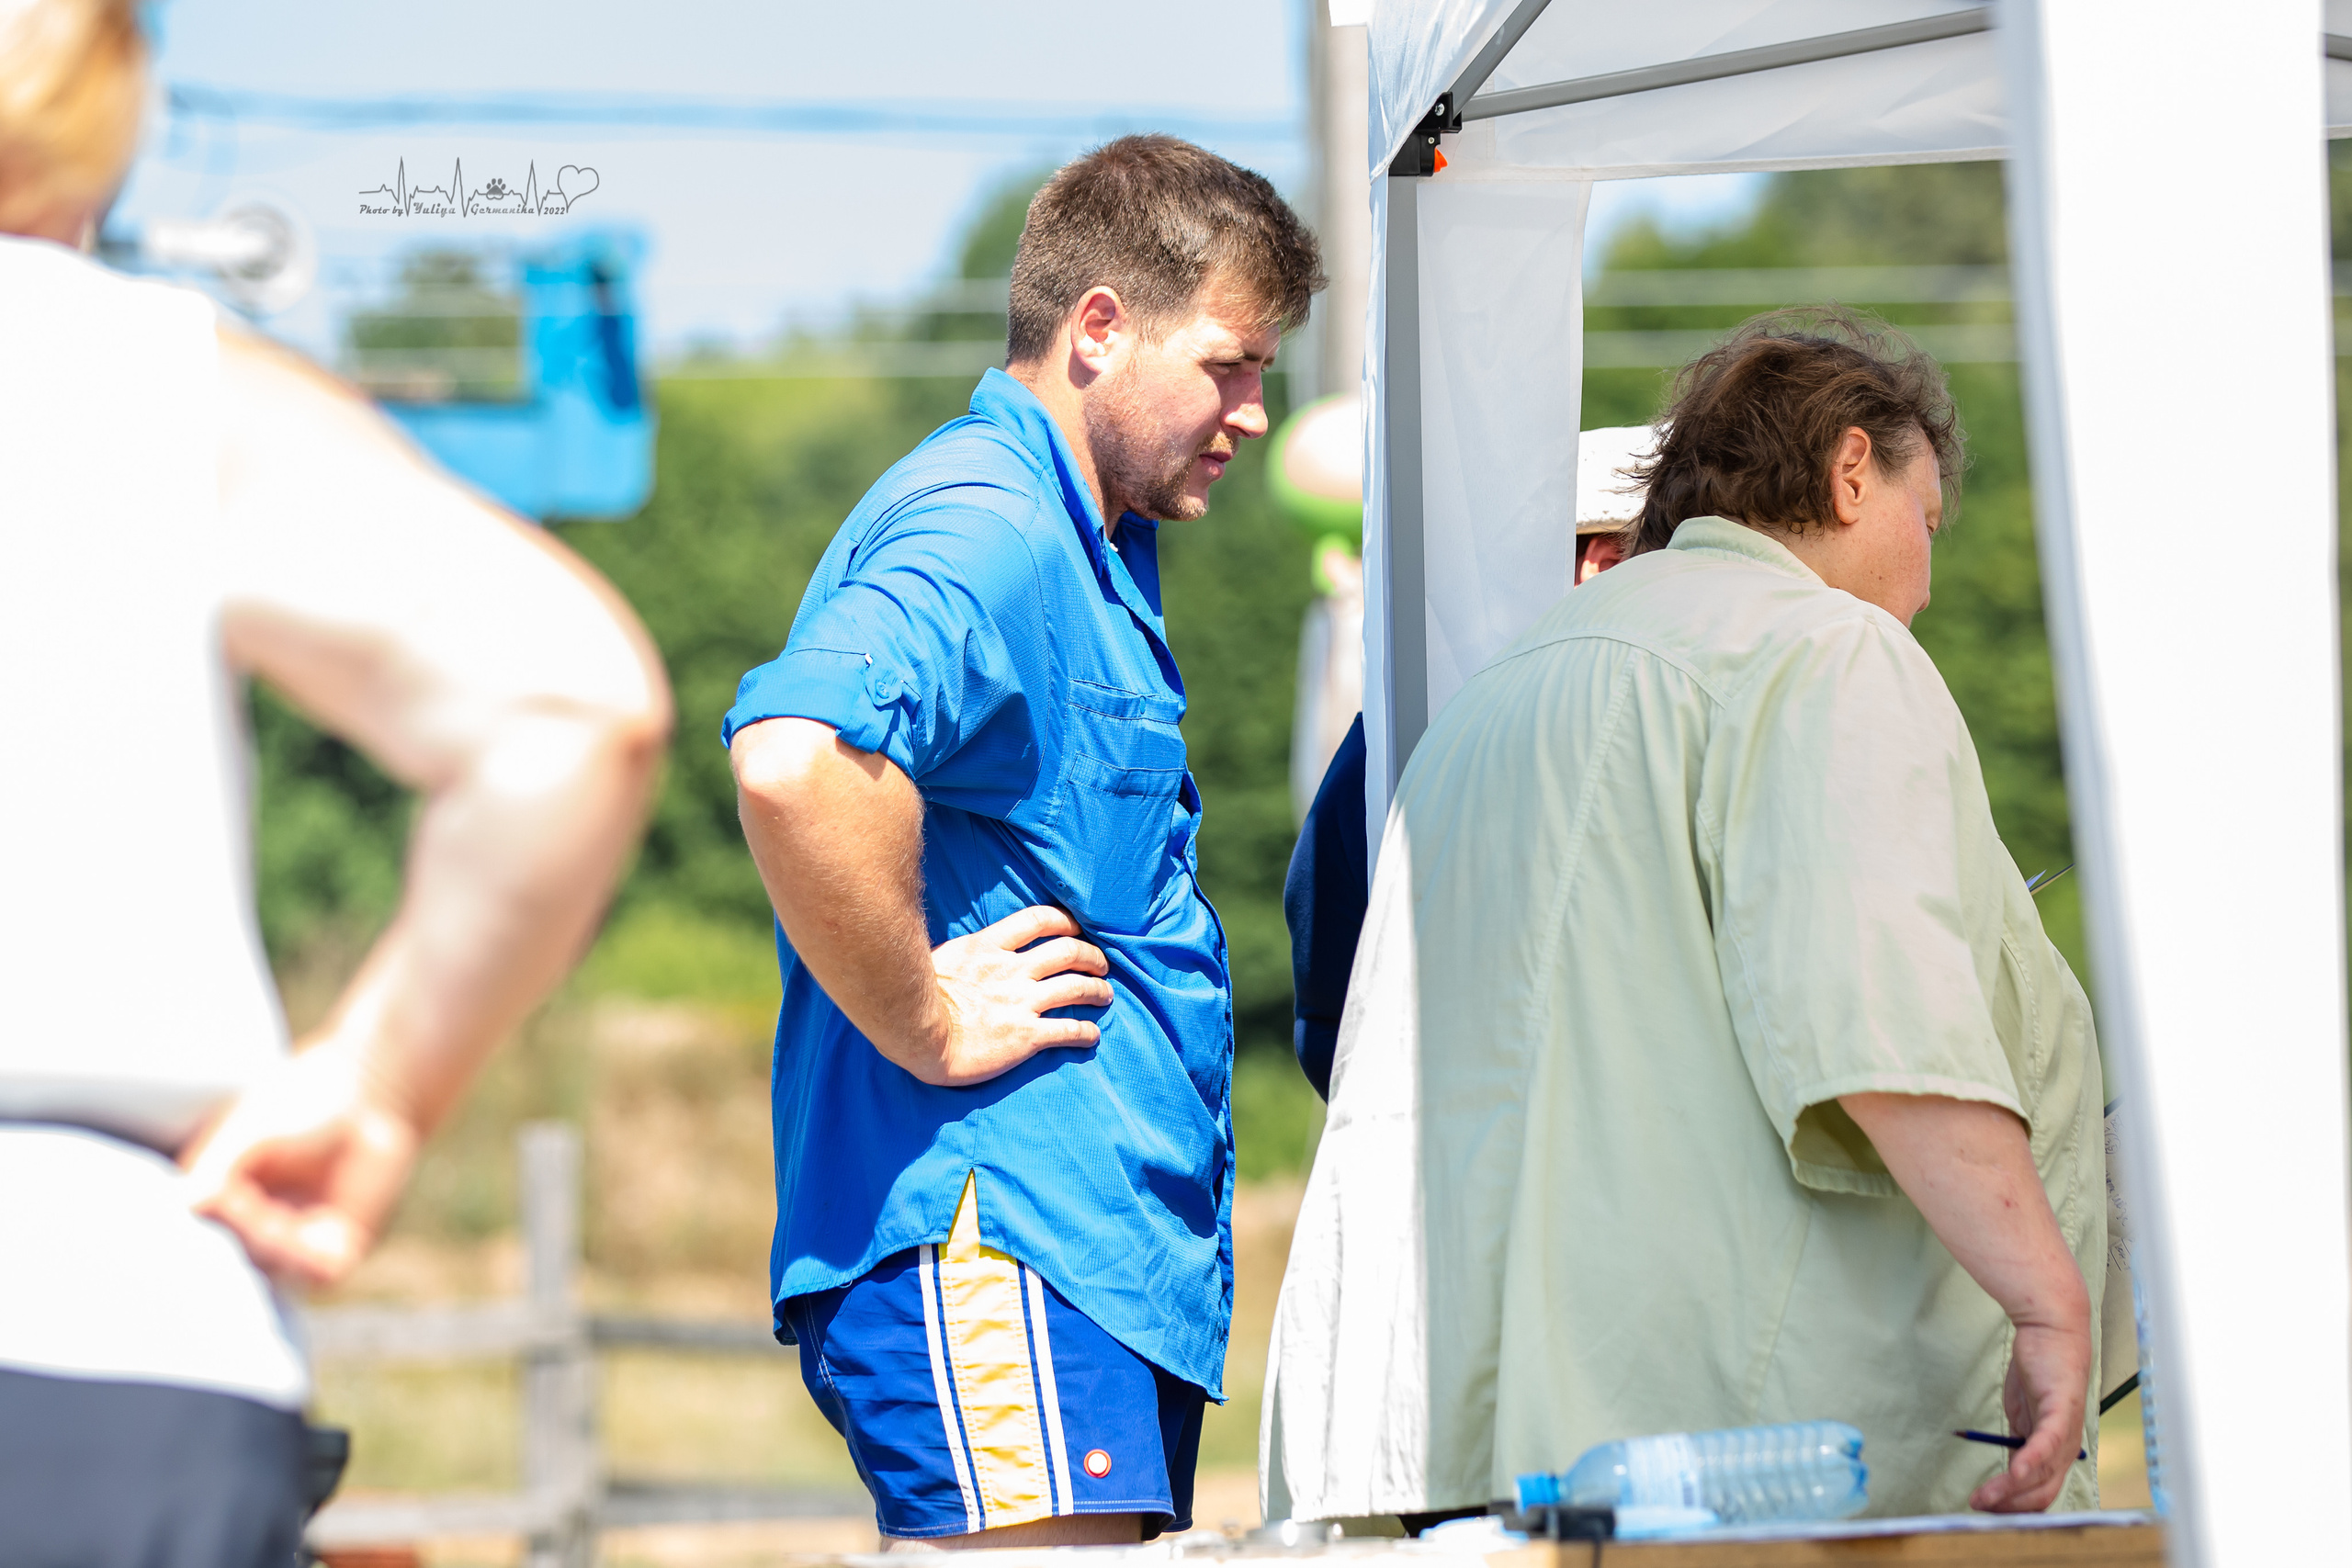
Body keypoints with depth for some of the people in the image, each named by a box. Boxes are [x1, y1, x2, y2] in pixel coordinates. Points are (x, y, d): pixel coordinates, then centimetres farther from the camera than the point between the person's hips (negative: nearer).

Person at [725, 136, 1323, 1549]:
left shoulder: (1089, 545, 23)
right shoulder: (984, 527, -12)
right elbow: (795, 761, -32)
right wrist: (927, 1028, -21)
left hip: (1113, 1265, 11)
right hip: (986, 1242, -11)